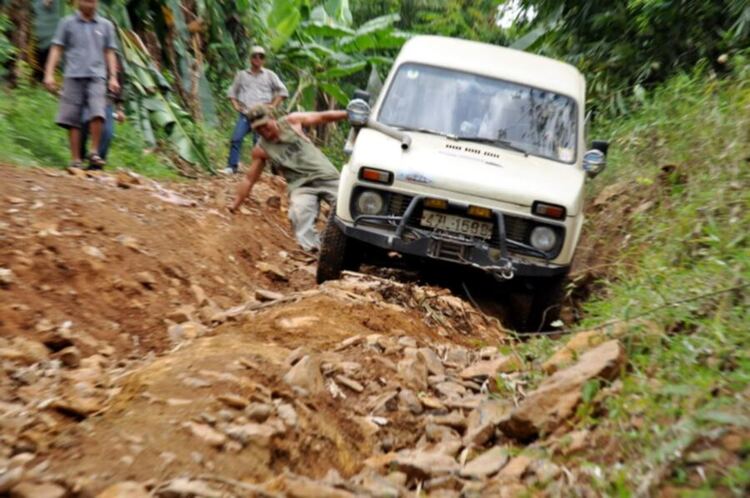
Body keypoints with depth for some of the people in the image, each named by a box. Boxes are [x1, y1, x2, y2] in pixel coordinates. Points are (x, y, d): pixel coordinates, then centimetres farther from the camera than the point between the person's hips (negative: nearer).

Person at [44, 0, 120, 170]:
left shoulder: (106, 25, 14)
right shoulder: (67, 23, 10)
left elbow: (109, 53, 16)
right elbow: (56, 49, 9)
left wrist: (113, 77, 7)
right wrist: (49, 74, 0)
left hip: (97, 76, 0)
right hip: (73, 76, 0)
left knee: (97, 113, -21)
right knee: (73, 119, -2)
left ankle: (94, 153, -7)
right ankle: (76, 160, 3)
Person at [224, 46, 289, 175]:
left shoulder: (269, 75, 10)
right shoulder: (241, 74, 15)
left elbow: (283, 91, 9)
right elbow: (232, 91, 23)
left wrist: (273, 106, 0)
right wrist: (235, 104, 7)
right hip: (245, 113, 1)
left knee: (259, 140, -7)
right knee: (236, 138, -12)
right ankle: (231, 166, -10)